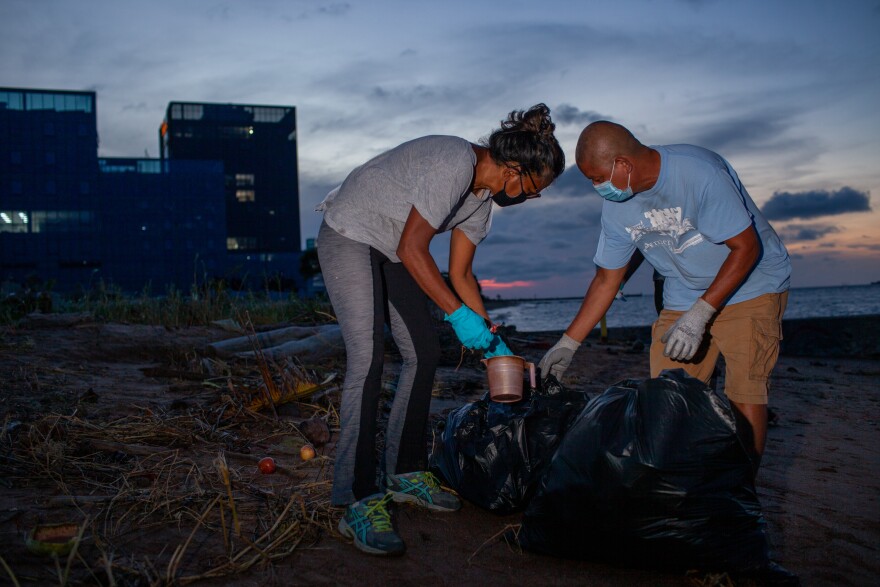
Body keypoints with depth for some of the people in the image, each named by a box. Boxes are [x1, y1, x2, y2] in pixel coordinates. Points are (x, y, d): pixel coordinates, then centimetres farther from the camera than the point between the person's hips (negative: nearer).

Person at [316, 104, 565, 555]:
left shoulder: (484, 194, 3)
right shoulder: (454, 163, -26)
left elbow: (461, 274, 8)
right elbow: (412, 249, -27)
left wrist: (492, 340, 6)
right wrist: (457, 314, -26)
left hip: (389, 250, 10)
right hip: (348, 235, -10)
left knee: (423, 354, 5)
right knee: (367, 361, -18)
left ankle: (405, 473, 16)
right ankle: (359, 504, -14)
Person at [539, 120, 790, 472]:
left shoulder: (699, 173, -26)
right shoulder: (616, 206, -6)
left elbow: (746, 247, -23)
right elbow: (607, 279, 3)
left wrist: (700, 314, -28)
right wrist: (568, 344, 1)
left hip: (751, 285, -5)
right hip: (683, 296, 5)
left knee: (743, 392, -16)